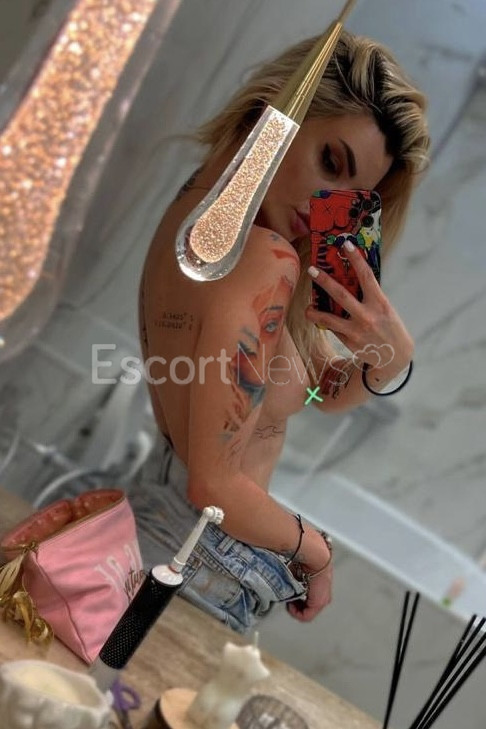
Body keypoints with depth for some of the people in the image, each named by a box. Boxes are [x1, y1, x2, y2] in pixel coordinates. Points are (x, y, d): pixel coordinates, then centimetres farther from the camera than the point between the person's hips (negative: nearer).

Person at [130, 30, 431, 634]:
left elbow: (325, 390, 5)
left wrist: (392, 357, -15)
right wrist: (317, 550, -8)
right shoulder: (266, 264, -26)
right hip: (205, 571, -9)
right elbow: (216, 488, -25)